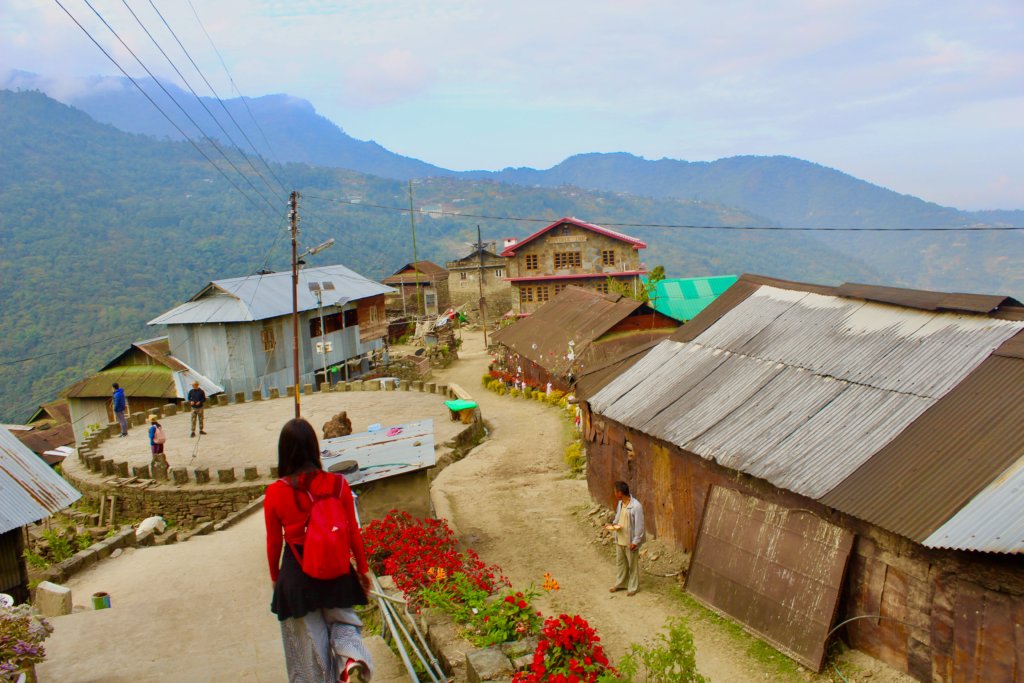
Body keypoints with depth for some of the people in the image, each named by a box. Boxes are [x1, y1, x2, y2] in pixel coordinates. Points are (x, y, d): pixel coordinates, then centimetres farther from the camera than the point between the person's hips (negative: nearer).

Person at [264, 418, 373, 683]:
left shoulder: (274, 493, -14)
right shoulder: (337, 484, -11)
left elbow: (274, 543, -2)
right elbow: (353, 533, -3)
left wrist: (275, 577, 14)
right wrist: (363, 568, 11)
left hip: (297, 574, -1)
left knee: (306, 640, 15)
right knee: (342, 621, 20)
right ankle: (352, 657, -9)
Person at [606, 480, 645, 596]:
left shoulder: (636, 506, -24)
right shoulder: (620, 503, 1)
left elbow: (639, 525, -21)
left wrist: (635, 541, -19)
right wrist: (613, 524, -4)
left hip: (630, 541, -8)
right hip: (620, 540, 8)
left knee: (632, 565, 9)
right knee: (620, 562, 20)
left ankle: (633, 587, 23)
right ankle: (620, 584, 36)